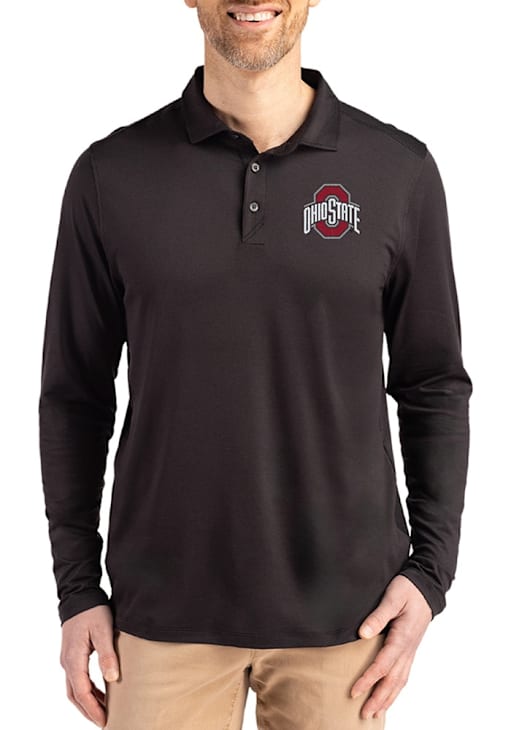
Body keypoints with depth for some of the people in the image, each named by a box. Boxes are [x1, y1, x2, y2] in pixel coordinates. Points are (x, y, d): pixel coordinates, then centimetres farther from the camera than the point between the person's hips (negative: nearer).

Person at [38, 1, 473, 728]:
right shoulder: (111, 175, -3)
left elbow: (435, 386, 3)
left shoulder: (399, 171, -3)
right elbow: (75, 392, 3)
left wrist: (430, 569, -3)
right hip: (165, 608, 0)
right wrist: (77, 586, 1)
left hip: (343, 609, 1)